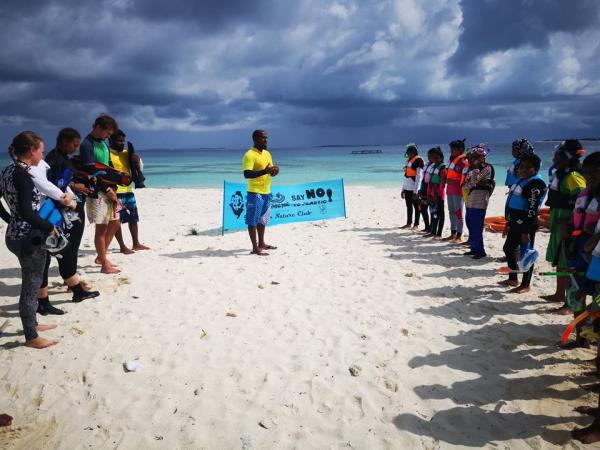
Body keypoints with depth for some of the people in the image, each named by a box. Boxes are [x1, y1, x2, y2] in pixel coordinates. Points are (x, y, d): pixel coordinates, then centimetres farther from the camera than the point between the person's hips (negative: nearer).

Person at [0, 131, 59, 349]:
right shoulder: (22, 175, -20)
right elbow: (25, 211, -29)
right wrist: (49, 227, -18)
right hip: (29, 238, -9)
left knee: (31, 282, 22)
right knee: (31, 285, 3)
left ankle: (32, 323, 38)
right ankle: (31, 337, 15)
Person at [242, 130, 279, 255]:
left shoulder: (267, 153, 13)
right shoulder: (249, 155, -13)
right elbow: (247, 174, -23)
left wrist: (274, 171, -3)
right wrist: (265, 171, -29)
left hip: (266, 192, 9)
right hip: (255, 193, -9)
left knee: (263, 219, 17)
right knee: (253, 220, -2)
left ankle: (261, 243, 30)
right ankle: (255, 248, 2)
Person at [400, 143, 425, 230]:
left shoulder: (418, 160, -10)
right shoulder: (408, 161, 17)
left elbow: (419, 176, -15)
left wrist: (415, 191, -19)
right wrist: (403, 189, 17)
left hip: (414, 189, -8)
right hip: (407, 188, 8)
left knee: (416, 207, 1)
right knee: (408, 206, 13)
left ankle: (416, 225, 7)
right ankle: (409, 223, 21)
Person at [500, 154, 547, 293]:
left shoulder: (536, 183, -15)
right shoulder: (520, 180, 14)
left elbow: (532, 209, -20)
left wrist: (526, 231, -22)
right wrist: (508, 224, 20)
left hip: (526, 224, -10)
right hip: (515, 223, 10)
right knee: (508, 248, 17)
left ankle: (526, 285, 11)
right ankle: (513, 279, 31)